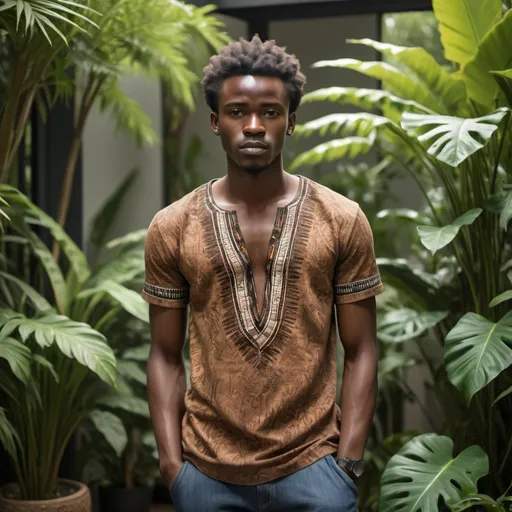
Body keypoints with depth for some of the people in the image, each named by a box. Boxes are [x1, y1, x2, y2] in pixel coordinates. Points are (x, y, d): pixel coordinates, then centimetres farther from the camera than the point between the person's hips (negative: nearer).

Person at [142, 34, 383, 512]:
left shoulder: (342, 221, -2)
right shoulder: (171, 228, 0)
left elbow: (360, 353, 0)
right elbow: (166, 356, 4)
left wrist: (348, 461, -6)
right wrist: (171, 463, -2)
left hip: (313, 466, -1)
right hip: (207, 471, 1)